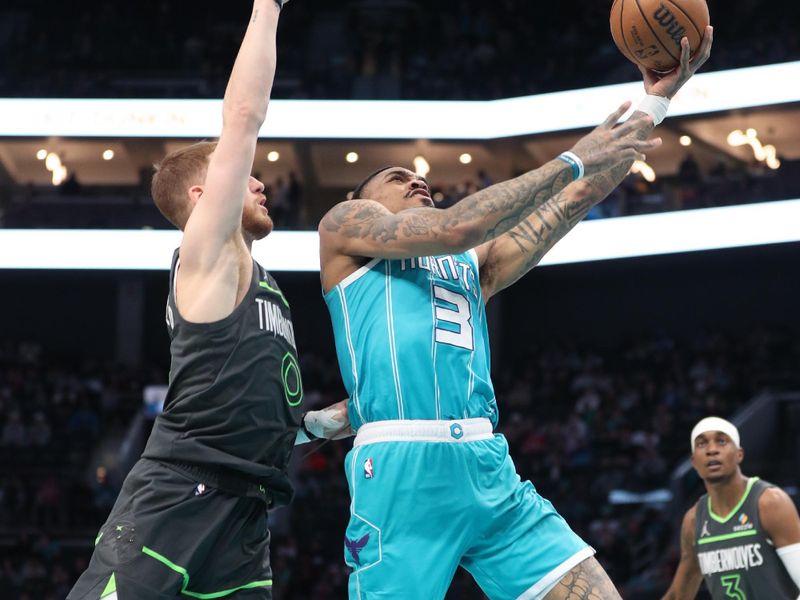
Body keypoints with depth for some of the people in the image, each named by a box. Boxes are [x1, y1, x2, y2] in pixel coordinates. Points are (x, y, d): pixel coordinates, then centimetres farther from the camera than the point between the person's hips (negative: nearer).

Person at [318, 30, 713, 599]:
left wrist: (656, 101, 18)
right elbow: (451, 229, -2)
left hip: (491, 473, 6)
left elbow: (573, 203, 22)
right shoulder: (345, 223, 13)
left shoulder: (474, 265, 28)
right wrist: (571, 161, 0)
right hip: (400, 471, -6)